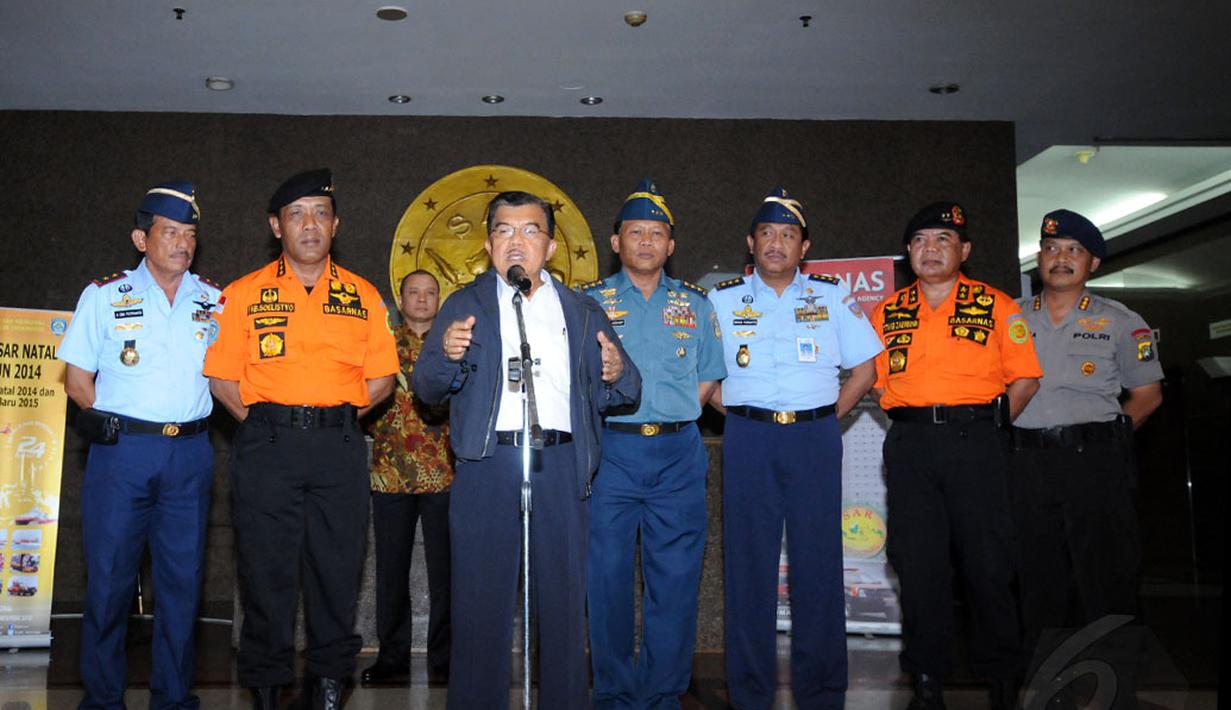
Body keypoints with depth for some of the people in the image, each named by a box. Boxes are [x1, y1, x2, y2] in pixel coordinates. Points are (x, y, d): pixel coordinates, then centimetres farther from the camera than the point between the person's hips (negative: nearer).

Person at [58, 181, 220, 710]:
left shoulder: (212, 301, 10)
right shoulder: (105, 295, 4)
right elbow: (77, 376, 5)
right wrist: (114, 423, -5)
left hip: (190, 453, 2)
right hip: (121, 451, -2)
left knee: (183, 577, 6)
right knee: (109, 576, 2)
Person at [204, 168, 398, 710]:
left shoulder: (362, 296, 11)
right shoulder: (244, 294, 7)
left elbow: (381, 377, 11)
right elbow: (221, 376, 6)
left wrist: (340, 418, 2)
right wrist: (260, 422, -2)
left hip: (340, 447, 1)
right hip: (265, 446, -1)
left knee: (337, 567, 3)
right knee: (266, 569, 2)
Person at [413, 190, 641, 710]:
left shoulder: (583, 312, 16)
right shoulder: (463, 306, 13)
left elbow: (609, 396, 12)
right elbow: (427, 389, 6)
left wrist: (617, 375, -11)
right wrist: (447, 355, -15)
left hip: (562, 466, 1)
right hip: (487, 466, -1)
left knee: (563, 602, 6)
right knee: (481, 603, 2)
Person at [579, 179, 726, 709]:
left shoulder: (695, 304, 12)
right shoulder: (589, 302, 7)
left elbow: (707, 380, 16)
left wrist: (671, 417, 5)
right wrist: (609, 412, -4)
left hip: (678, 453, 2)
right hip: (610, 451, -1)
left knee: (675, 579, 3)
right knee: (608, 576, 1)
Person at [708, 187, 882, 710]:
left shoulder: (832, 295, 10)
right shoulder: (722, 300, 9)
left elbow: (864, 368, 11)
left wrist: (827, 418, 2)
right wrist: (738, 411, -1)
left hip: (815, 438, 0)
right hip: (748, 438, 0)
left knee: (819, 563, 1)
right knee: (748, 564, 2)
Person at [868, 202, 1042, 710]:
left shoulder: (996, 306, 7)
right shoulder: (887, 312, 13)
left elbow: (1025, 377, 6)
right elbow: (876, 378, 17)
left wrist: (990, 424, -1)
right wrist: (910, 422, 6)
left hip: (975, 441, -2)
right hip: (909, 447, 2)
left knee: (986, 561, 0)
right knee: (918, 562, 3)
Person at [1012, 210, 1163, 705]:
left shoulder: (1120, 323, 7)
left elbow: (1147, 394, 9)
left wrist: (1104, 436, 0)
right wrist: (1013, 435, 3)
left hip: (1096, 461, -2)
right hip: (1028, 462, 2)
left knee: (1106, 574, -3)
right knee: (1038, 576, 8)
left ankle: (1113, 687, 7)